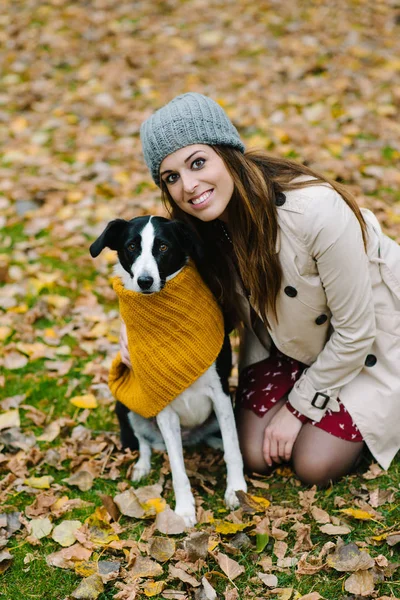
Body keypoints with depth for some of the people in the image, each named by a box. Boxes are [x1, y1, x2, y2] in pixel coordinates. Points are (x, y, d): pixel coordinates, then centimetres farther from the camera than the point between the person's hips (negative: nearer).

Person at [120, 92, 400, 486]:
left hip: (367, 339, -4)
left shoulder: (317, 211, -38)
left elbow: (354, 331, -25)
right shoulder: (202, 225, -20)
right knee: (257, 457, -3)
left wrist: (298, 407, -14)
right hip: (285, 334, 5)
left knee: (314, 466, -9)